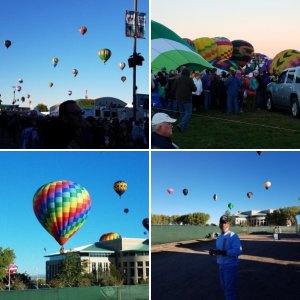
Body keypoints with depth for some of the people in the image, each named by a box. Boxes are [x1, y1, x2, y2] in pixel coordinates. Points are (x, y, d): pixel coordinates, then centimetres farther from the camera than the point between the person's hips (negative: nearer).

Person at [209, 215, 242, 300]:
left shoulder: (233, 236, -14)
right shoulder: (219, 237, 14)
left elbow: (238, 251, -26)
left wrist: (223, 252, -31)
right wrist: (213, 251, 0)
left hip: (230, 266, -9)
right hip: (221, 265, 9)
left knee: (230, 288, -5)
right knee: (224, 287, 19)